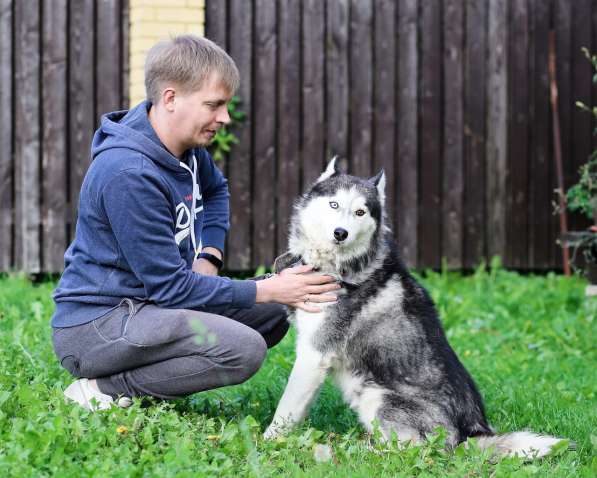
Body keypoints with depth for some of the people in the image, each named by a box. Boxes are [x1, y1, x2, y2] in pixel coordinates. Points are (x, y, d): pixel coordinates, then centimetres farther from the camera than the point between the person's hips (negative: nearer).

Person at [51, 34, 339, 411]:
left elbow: (216, 189, 29)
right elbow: (171, 287, -22)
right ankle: (106, 390, -13)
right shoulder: (129, 174, -25)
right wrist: (269, 290, -19)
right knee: (244, 348, -25)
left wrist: (209, 256, 9)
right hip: (94, 326, -10)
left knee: (273, 315, 4)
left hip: (146, 303, 10)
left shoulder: (188, 147, 4)